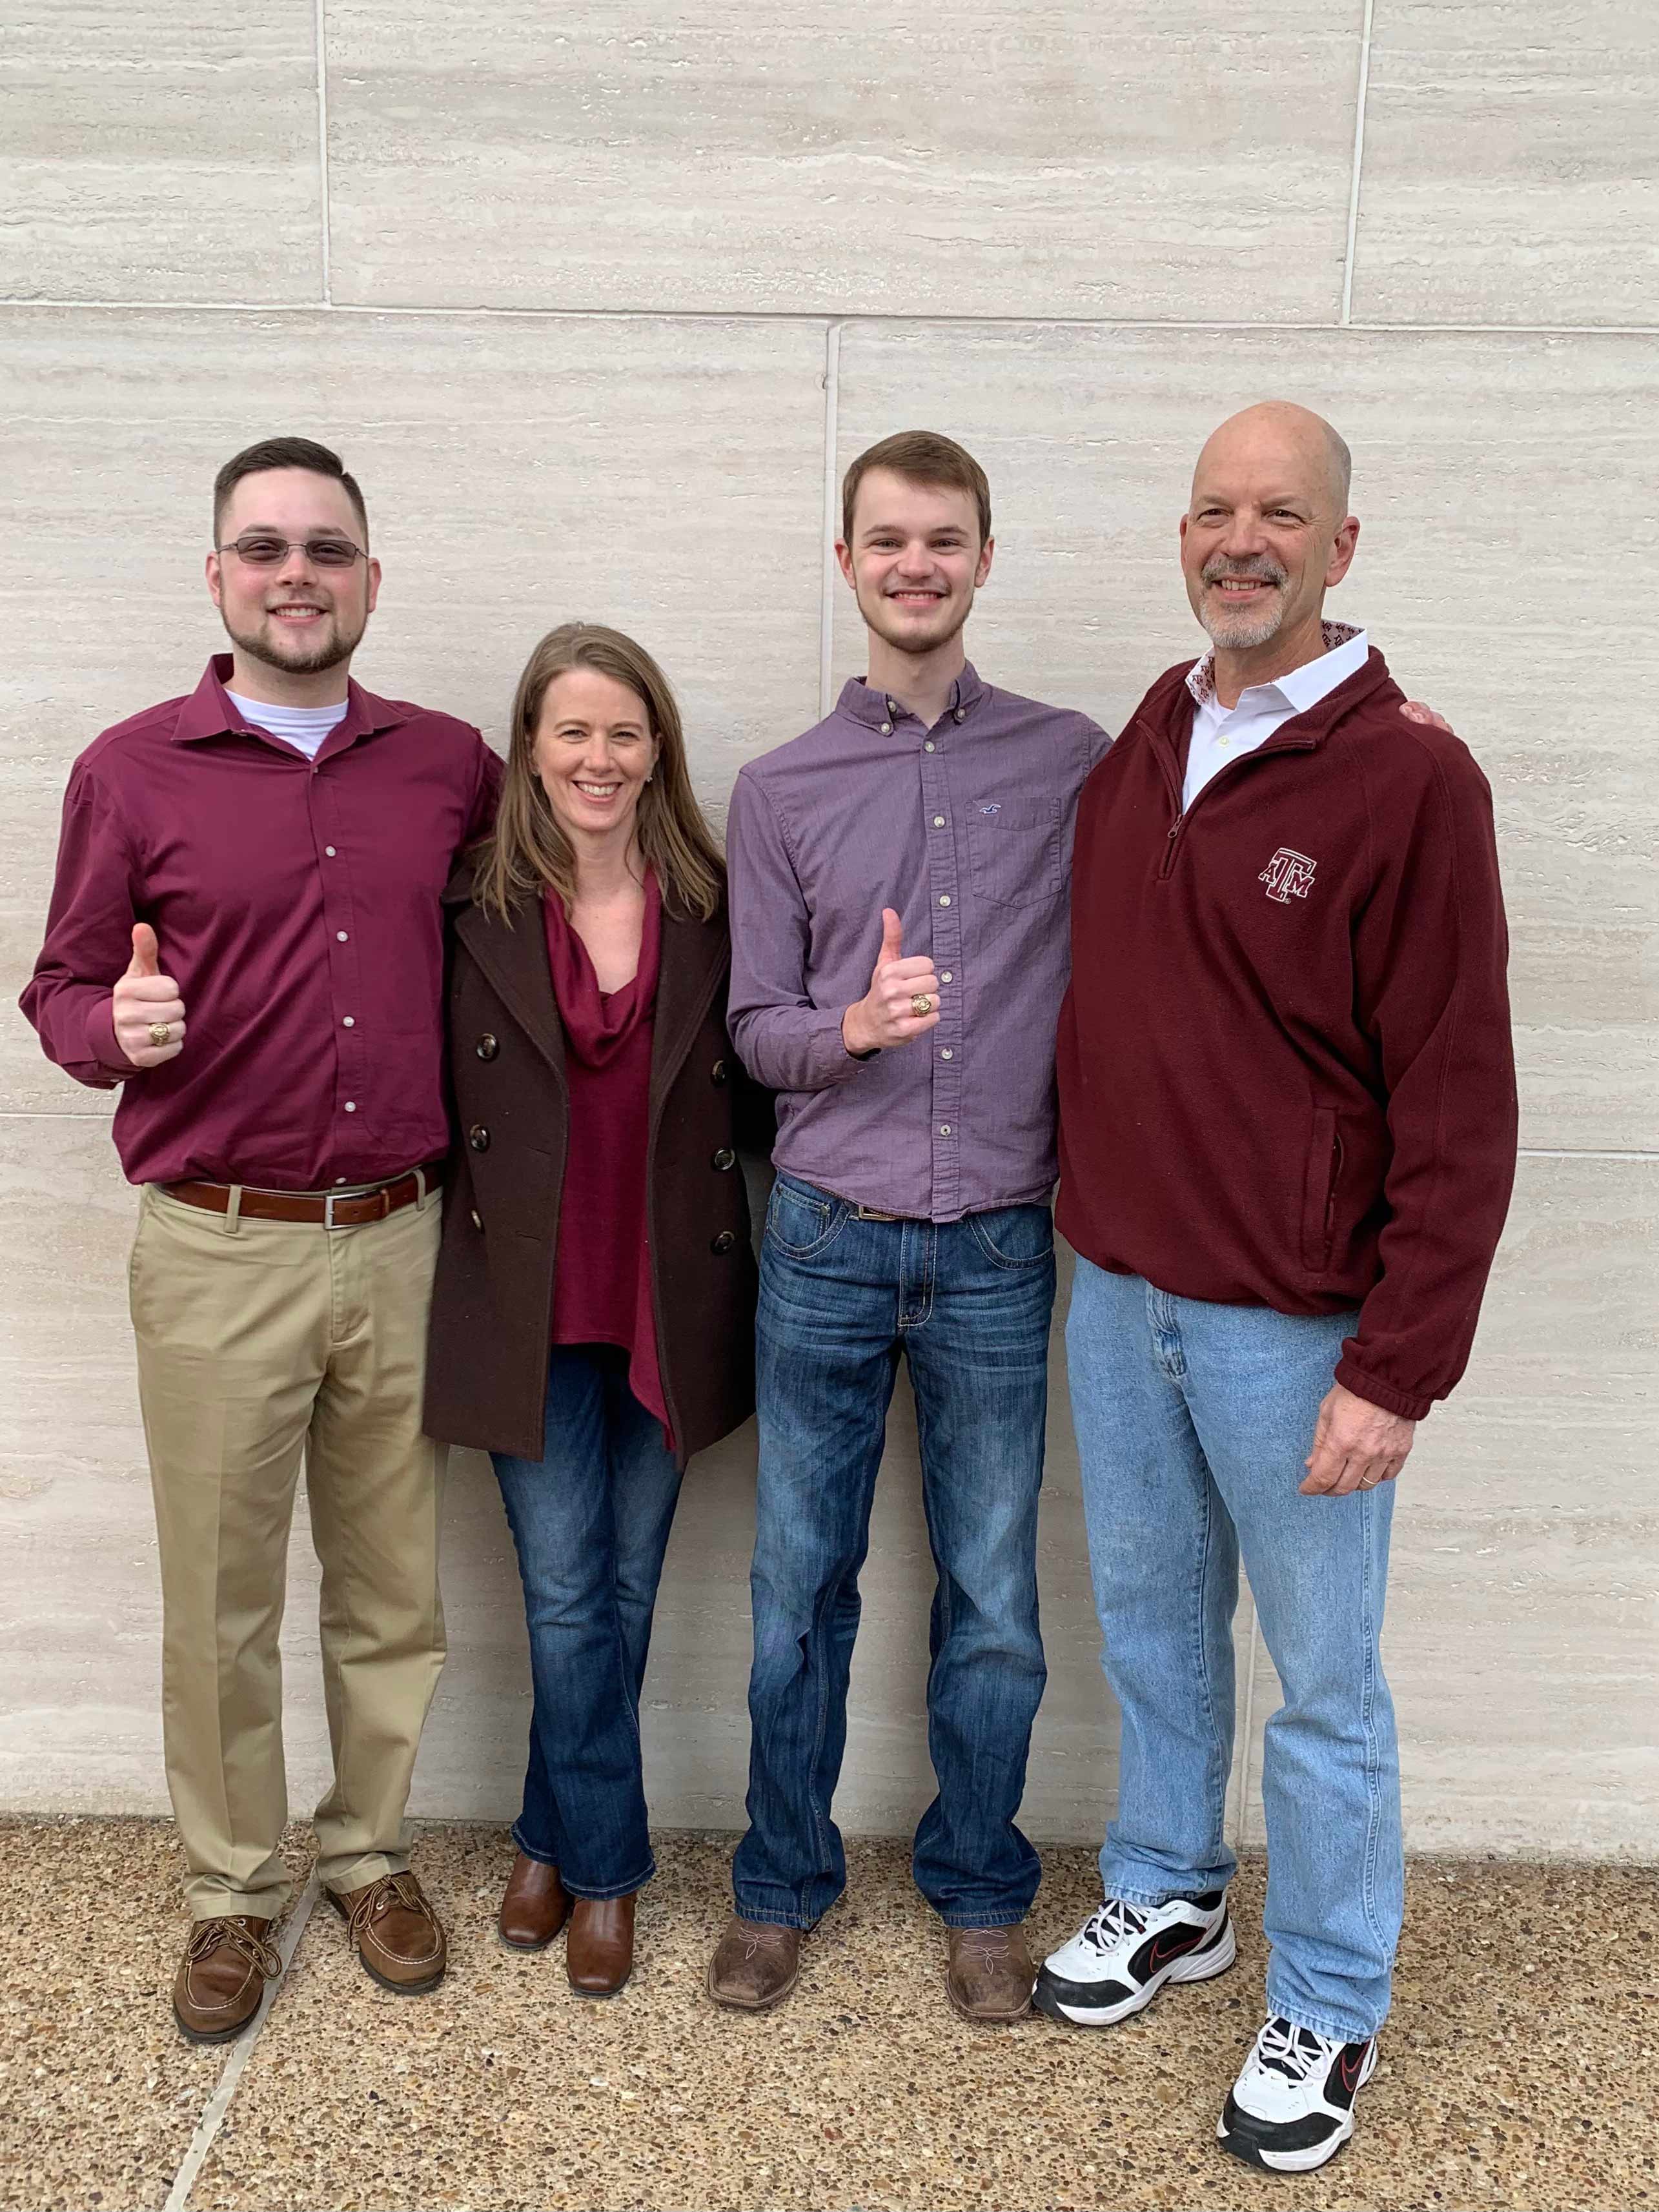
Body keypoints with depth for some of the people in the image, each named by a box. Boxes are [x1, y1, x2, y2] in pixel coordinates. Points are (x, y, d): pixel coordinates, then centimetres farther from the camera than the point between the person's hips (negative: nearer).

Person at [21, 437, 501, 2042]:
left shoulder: (452, 766, 5)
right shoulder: (132, 772, -1)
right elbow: (61, 989, 4)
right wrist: (116, 1028, -19)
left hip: (401, 1245, 2)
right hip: (217, 1252, -2)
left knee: (393, 1588, 14)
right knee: (219, 1603, 10)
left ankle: (372, 1852, 35)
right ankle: (231, 1894, 30)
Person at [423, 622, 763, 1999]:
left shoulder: (715, 904, 0)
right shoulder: (475, 907, -2)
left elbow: (753, 1096, 4)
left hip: (671, 1303, 1)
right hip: (530, 1304, -1)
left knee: (624, 1588, 13)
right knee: (568, 1596, 4)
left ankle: (557, 1839, 34)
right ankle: (609, 1870, 24)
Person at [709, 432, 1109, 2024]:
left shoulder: (1074, 762, 3)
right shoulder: (780, 791, 4)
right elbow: (755, 1031, 3)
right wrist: (854, 1027, -16)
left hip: (997, 1249, 0)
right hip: (826, 1240, 1)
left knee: (991, 1599, 11)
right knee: (798, 1587, 11)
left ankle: (978, 1892, 33)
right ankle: (782, 1884, 32)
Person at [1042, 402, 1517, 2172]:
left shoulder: (1409, 781, -12)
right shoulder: (1134, 751, 6)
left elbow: (1456, 1109, -13)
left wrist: (1399, 1370, -15)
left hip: (1292, 1327, -5)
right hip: (1116, 1296, 5)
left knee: (1323, 1683, 10)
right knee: (1148, 1625, 20)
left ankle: (1330, 2009, 31)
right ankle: (1168, 1897, 43)